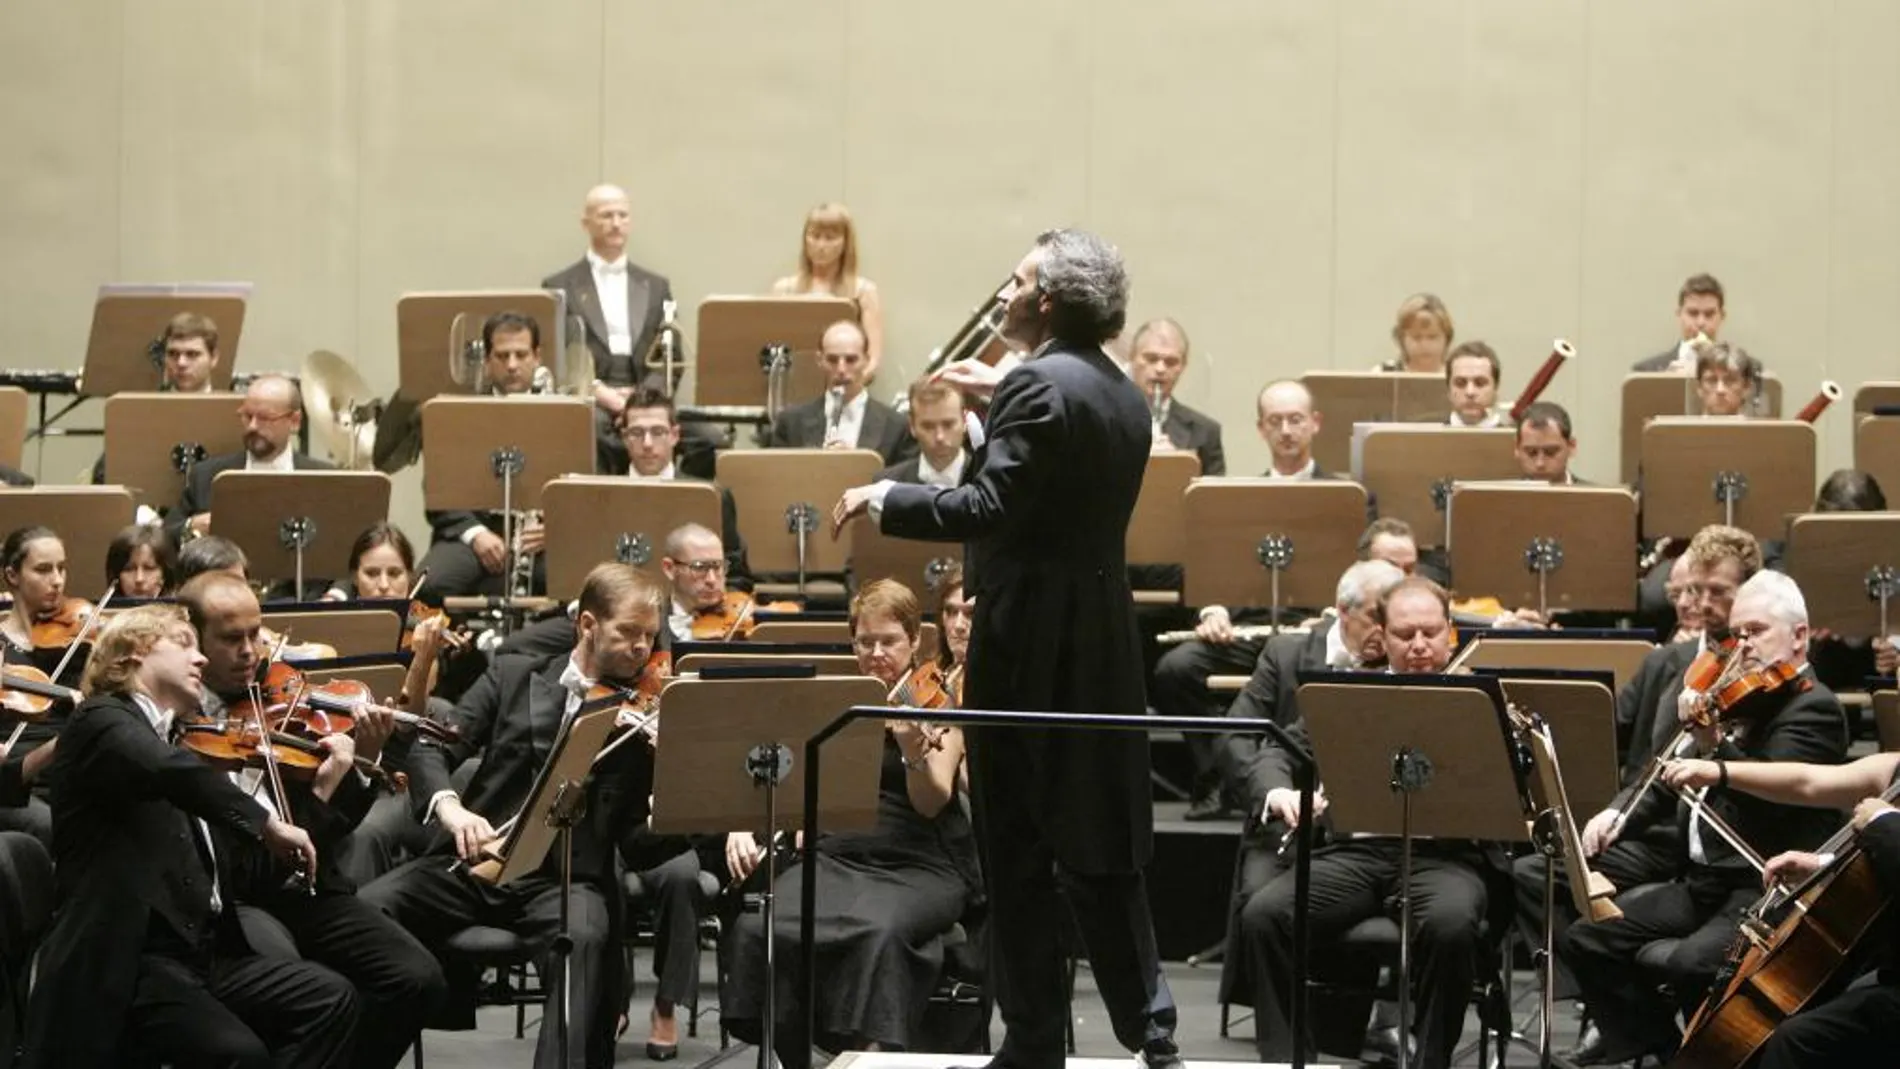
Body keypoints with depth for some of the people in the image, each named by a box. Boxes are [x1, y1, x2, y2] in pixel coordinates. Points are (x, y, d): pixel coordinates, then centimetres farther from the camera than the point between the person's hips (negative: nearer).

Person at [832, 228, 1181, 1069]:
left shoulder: (1040, 386, -16)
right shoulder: (1120, 393, 11)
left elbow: (987, 509, -23)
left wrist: (884, 498, -13)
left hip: (1031, 643, -8)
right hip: (1100, 639, 8)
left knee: (1017, 852, 1)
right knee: (1099, 845, 11)